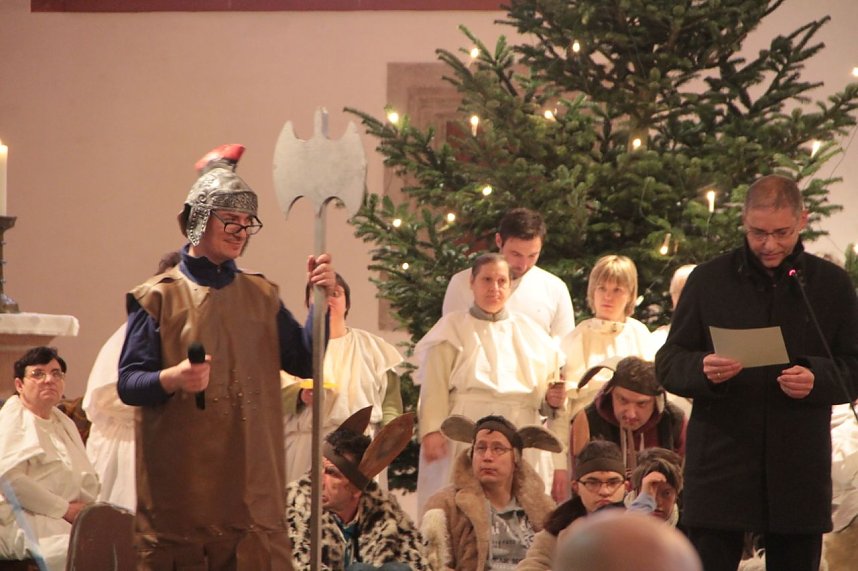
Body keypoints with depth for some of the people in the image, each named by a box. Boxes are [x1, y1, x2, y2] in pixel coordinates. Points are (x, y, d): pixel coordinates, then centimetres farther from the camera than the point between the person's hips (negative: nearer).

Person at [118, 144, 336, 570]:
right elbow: (127, 383, -4)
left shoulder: (261, 297, 15)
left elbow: (305, 363, 9)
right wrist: (172, 379, -24)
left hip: (251, 480, 3)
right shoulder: (158, 298, 1)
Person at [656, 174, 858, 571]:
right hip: (720, 468, -1)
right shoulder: (709, 281, 5)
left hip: (800, 472, 1)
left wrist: (816, 379, -15)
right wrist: (703, 370, -18)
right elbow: (667, 364, 5)